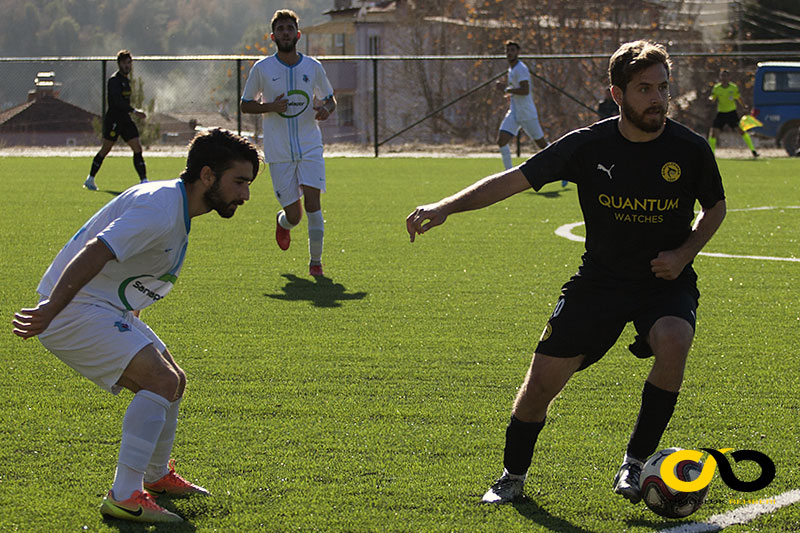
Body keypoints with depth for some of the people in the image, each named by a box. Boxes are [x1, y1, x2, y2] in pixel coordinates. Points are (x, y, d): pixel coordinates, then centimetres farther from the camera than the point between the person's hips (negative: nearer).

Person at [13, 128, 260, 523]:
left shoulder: (177, 208, 11)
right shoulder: (160, 208, -23)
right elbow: (94, 253, -31)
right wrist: (50, 310, -33)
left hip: (109, 309, 10)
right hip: (73, 310, -10)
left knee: (173, 382, 16)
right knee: (161, 380, -20)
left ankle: (156, 477, 38)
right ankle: (124, 498, -19)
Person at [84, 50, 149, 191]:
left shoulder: (126, 79, 16)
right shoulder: (114, 80, -12)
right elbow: (117, 101, -24)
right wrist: (134, 111, -29)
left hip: (125, 120, 8)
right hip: (113, 120, -8)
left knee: (138, 148, -4)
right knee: (105, 150, 0)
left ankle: (144, 181, -8)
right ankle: (90, 179, 15)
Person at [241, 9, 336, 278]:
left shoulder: (313, 67, 3)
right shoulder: (262, 69, -1)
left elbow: (330, 99, 17)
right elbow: (245, 104, 7)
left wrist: (325, 109, -8)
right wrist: (270, 107, -13)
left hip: (310, 147, 1)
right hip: (278, 152, -1)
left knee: (312, 201, -16)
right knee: (294, 215, 0)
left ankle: (316, 260, -1)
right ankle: (282, 222, 38)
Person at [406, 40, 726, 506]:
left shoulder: (691, 149, -10)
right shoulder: (589, 145, -12)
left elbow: (715, 207, 9)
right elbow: (514, 180, -12)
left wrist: (683, 254, -8)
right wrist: (447, 206, -25)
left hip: (667, 281, -1)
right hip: (600, 278, 1)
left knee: (673, 342, -33)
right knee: (544, 379, -4)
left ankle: (636, 462, -12)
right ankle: (513, 476, 24)